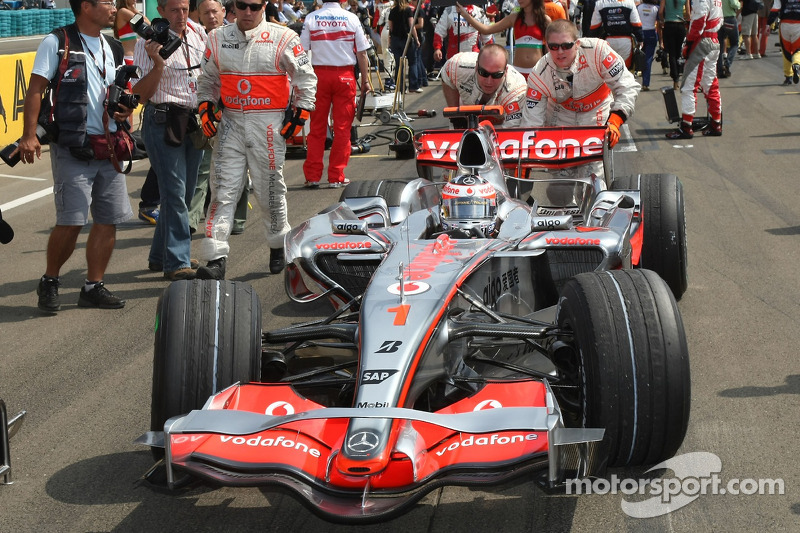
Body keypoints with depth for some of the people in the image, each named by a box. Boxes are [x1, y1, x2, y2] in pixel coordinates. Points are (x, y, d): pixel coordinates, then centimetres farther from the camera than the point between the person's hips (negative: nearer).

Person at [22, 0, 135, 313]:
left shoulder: (113, 49, 14)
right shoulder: (57, 43, -5)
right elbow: (36, 90, -8)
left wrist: (124, 111, 2)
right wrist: (29, 134, -17)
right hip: (71, 147, -6)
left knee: (108, 220, 5)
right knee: (71, 222, -9)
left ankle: (93, 287, 16)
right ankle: (49, 283, 12)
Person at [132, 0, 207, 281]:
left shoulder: (198, 32, 8)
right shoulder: (148, 41, -9)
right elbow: (141, 93, -10)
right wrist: (158, 64, -24)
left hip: (195, 121, 6)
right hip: (163, 121, -6)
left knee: (184, 194, 12)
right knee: (174, 193, -11)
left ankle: (160, 256, 23)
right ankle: (177, 263, -10)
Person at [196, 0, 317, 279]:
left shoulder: (283, 38, -4)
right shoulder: (218, 39, 7)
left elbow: (306, 78, 2)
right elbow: (208, 79, 20)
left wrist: (299, 114, -3)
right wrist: (205, 107, 7)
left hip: (269, 126, -2)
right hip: (231, 123, 3)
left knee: (270, 190, 8)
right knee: (223, 190, -5)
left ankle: (278, 245, 30)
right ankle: (215, 258, -8)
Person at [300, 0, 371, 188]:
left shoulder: (311, 18, -1)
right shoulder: (351, 18, -2)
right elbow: (361, 53, 0)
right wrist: (365, 80, 8)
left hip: (319, 74, 1)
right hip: (345, 76, -1)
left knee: (316, 128, 6)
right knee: (342, 128, 4)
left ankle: (312, 176, 7)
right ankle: (336, 177, 5)